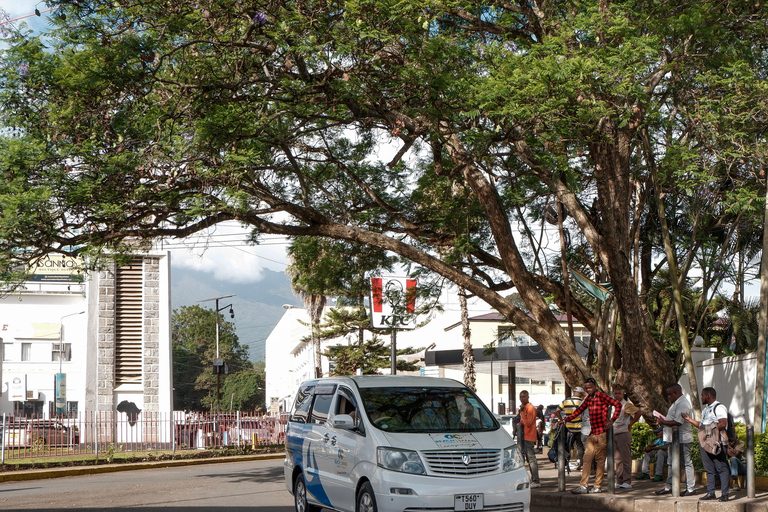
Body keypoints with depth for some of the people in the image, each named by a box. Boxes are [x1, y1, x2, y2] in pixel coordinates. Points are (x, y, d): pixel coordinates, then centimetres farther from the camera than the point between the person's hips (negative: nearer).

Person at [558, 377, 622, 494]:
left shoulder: (601, 396, -7)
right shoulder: (588, 399, 15)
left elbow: (618, 404, -14)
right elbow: (579, 410, 25)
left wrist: (612, 420, -19)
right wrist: (565, 420, 22)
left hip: (601, 433, -7)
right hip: (592, 434, 7)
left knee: (600, 460, 0)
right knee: (587, 459, 3)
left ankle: (598, 486, 5)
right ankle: (583, 486, 2)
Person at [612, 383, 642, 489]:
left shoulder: (626, 404, -7)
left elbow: (638, 412, -15)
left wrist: (630, 424, -11)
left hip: (624, 433, -7)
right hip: (613, 434, 7)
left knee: (626, 458, -6)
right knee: (617, 459, 9)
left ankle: (627, 481, -5)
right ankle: (619, 481, 13)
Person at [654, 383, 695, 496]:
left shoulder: (682, 404, -20)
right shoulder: (676, 403, 14)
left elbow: (678, 422, -27)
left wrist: (663, 422, -17)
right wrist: (664, 419, 7)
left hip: (682, 438, -11)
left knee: (687, 463, -2)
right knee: (671, 463, 16)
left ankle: (690, 488, 3)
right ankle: (669, 487, 24)